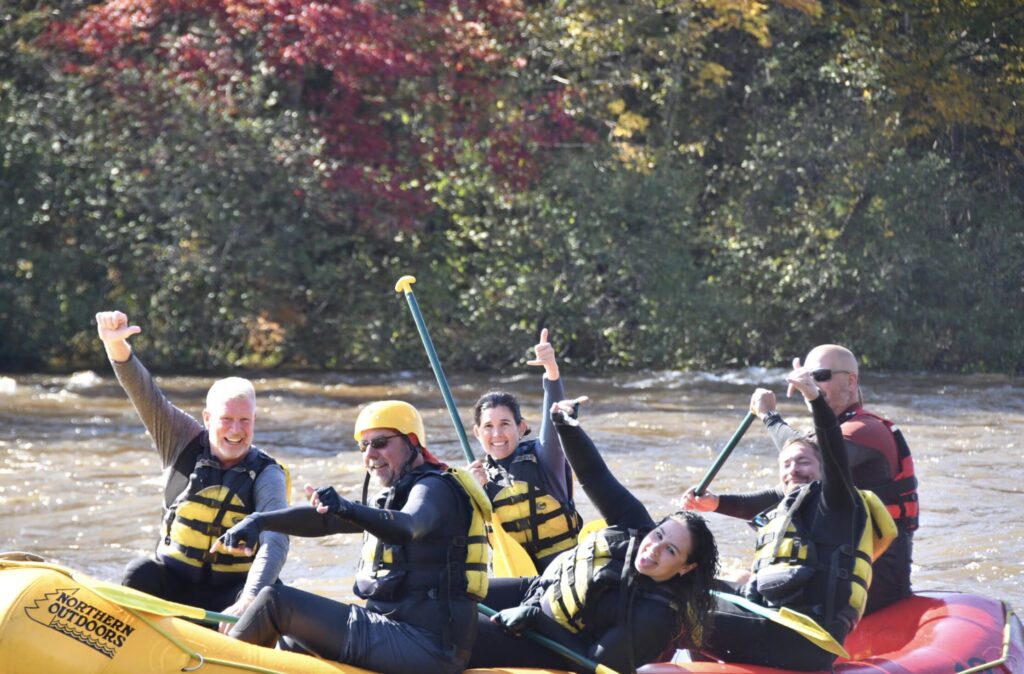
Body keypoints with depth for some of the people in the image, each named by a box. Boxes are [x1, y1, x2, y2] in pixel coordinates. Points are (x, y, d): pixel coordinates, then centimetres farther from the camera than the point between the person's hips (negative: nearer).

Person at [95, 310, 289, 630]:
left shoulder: (266, 474, -7)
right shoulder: (185, 444, 2)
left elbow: (275, 541, -23)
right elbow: (145, 393, -9)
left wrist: (247, 602, -40)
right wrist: (116, 344, -29)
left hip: (228, 594, -2)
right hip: (171, 585, 2)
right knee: (140, 573, -28)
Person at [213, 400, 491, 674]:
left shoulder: (436, 488, -8)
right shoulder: (398, 495, 23)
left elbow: (406, 527, -32)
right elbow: (325, 521, 16)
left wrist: (348, 509, -48)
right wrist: (260, 521, 3)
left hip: (423, 646, -10)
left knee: (276, 601, -12)